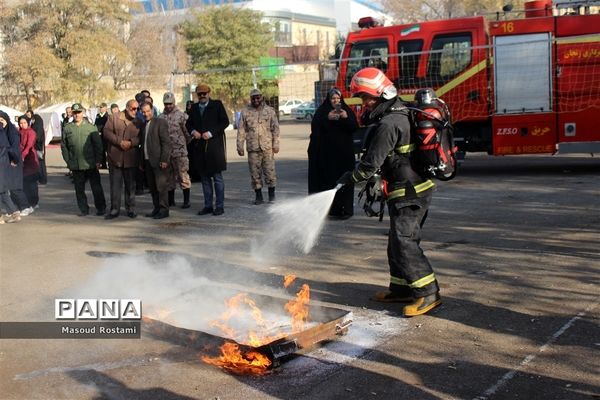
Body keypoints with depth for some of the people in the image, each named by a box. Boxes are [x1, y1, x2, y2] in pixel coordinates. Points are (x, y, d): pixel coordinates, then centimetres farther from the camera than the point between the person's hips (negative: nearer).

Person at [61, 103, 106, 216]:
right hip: (76, 165, 2)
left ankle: (100, 208, 14)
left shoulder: (91, 127, 0)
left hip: (91, 164, -2)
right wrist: (68, 161, 4)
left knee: (96, 187, 3)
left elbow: (98, 144, 0)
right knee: (79, 189, 8)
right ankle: (83, 209, 18)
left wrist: (98, 160, -5)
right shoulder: (67, 128, 5)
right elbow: (64, 146, 11)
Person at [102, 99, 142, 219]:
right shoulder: (113, 117, 3)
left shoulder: (139, 123, 7)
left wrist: (131, 142, -18)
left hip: (131, 159, 1)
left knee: (131, 185, 8)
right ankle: (115, 209, 10)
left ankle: (131, 209, 18)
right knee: (115, 185, 3)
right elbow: (107, 132, -4)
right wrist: (120, 142, -14)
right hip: (115, 158, -1)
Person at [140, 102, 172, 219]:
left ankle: (164, 210, 1)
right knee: (153, 187, 10)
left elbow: (166, 142, -11)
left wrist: (164, 160, -17)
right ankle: (157, 209, 17)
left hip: (159, 161, -7)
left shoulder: (160, 122, -5)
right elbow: (143, 144, 19)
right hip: (148, 161, 7)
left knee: (161, 186, -5)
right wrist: (142, 162, 13)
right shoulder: (144, 125, 18)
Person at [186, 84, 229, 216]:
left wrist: (211, 133, -13)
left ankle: (219, 206, 2)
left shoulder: (217, 105, 0)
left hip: (215, 145, -5)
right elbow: (189, 124, 20)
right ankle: (208, 206, 16)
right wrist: (193, 131, -3)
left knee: (217, 177, -2)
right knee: (205, 178, 9)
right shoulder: (194, 108, 13)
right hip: (200, 147, 5)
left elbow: (225, 121, -5)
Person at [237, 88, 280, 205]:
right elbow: (241, 130, 6)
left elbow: (275, 128, 4)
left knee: (270, 171, -1)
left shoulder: (270, 111, 6)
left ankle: (272, 195, 13)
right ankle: (258, 196, 12)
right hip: (253, 148, 1)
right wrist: (240, 146, 1)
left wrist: (275, 145, -3)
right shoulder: (245, 112, 6)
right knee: (255, 173, 3)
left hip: (267, 147, -1)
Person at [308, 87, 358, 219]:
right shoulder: (322, 111, 6)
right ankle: (328, 208, -2)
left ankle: (345, 209, -2)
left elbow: (355, 129, 1)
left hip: (344, 152, 1)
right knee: (328, 179, -6)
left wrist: (347, 118, -15)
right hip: (326, 152, -1)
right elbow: (314, 127, -6)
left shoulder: (347, 111, 10)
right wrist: (327, 118, -18)